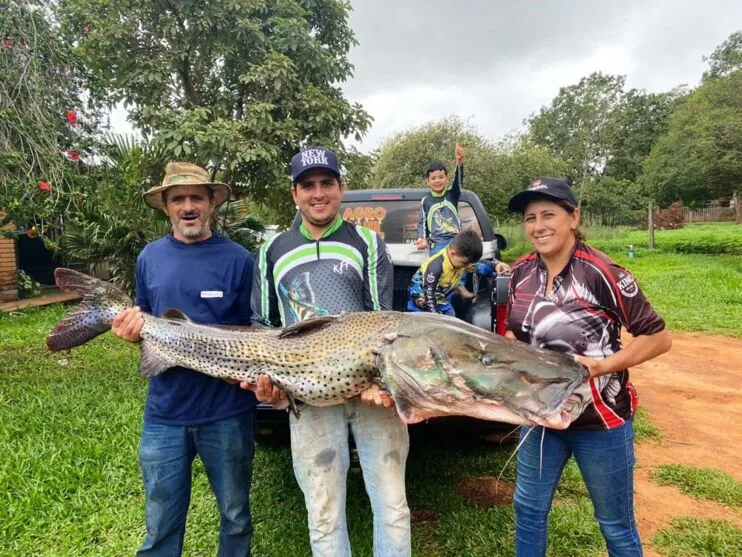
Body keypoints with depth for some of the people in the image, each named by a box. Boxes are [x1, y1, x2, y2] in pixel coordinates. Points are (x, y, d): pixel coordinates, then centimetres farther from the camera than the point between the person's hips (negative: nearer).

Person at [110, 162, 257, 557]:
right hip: (164, 412, 3)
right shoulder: (150, 257, 5)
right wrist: (132, 330, -9)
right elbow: (143, 324, 14)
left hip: (228, 412, -2)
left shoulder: (237, 259, -6)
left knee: (235, 517, 18)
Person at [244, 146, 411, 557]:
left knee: (392, 508, 8)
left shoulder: (367, 244, 5)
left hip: (374, 387, -1)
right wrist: (267, 379, 0)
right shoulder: (273, 251, 11)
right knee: (324, 516, 10)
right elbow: (262, 325, 16)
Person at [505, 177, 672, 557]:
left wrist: (602, 366, -24)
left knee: (615, 524, 15)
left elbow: (659, 338, -14)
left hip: (601, 419, -5)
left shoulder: (600, 273, -20)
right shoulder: (521, 272, -3)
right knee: (528, 508, 19)